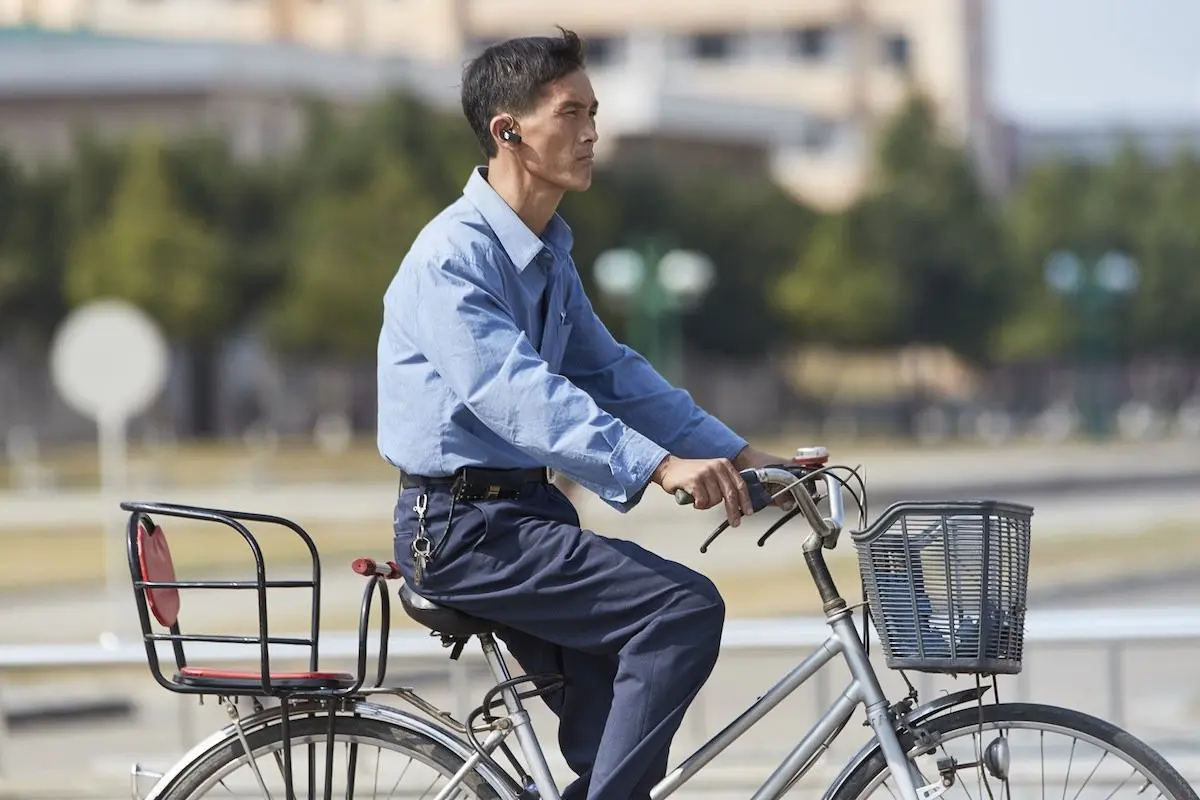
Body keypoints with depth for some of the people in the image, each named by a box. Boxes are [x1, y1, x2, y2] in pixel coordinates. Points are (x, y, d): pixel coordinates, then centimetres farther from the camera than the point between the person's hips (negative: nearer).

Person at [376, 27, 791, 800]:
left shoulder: (549, 254, 13)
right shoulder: (454, 256, -18)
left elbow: (610, 371, 15)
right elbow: (517, 392, -30)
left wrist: (743, 457, 4)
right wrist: (657, 466, -41)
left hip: (525, 512, 10)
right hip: (464, 527, -10)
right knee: (685, 607, -22)